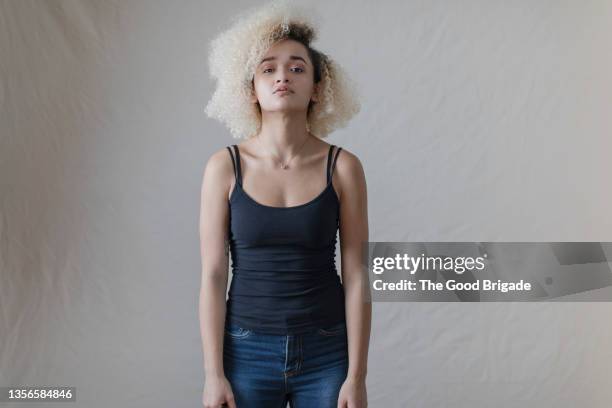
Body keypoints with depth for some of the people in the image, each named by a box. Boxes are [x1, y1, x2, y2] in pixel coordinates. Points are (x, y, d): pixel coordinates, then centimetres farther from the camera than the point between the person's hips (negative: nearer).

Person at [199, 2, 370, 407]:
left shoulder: (343, 167, -6)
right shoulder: (225, 166, -5)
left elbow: (356, 276, -4)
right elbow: (213, 275, -4)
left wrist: (357, 376, -5)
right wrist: (213, 374, -6)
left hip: (326, 353, 0)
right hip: (248, 352, 0)